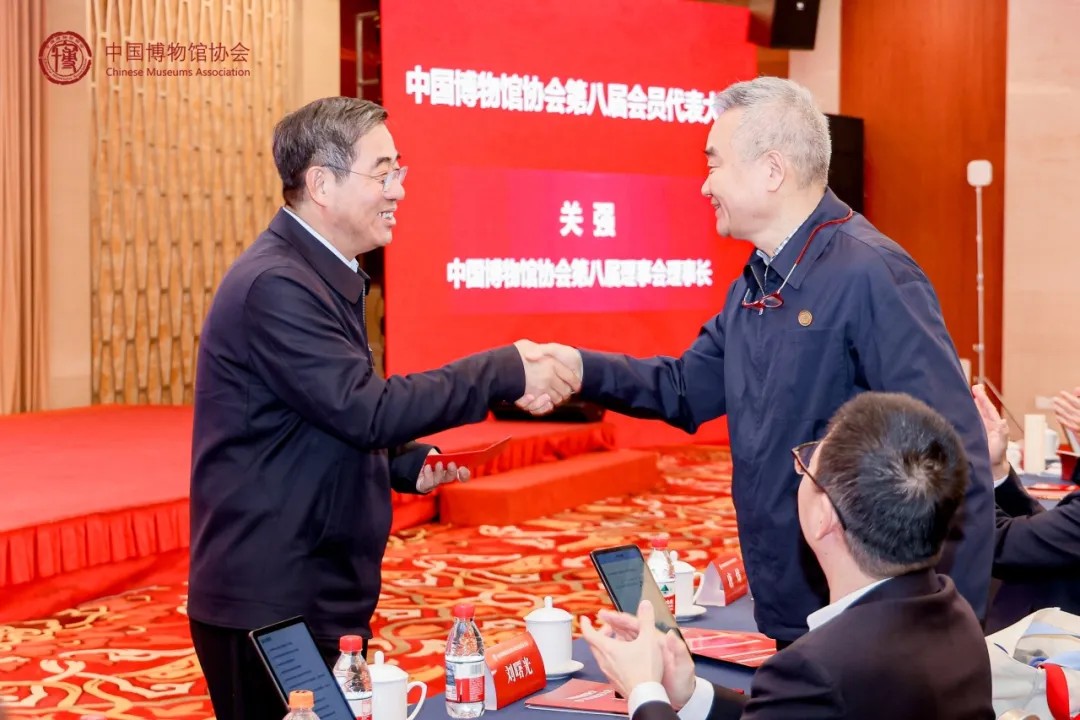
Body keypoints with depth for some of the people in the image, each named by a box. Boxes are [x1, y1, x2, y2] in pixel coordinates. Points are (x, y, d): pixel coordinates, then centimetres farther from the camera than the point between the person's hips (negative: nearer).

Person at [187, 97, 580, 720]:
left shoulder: (320, 274, 13)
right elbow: (365, 407, -26)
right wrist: (506, 371, -24)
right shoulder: (275, 284, -20)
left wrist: (407, 465, 6)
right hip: (270, 606, -10)